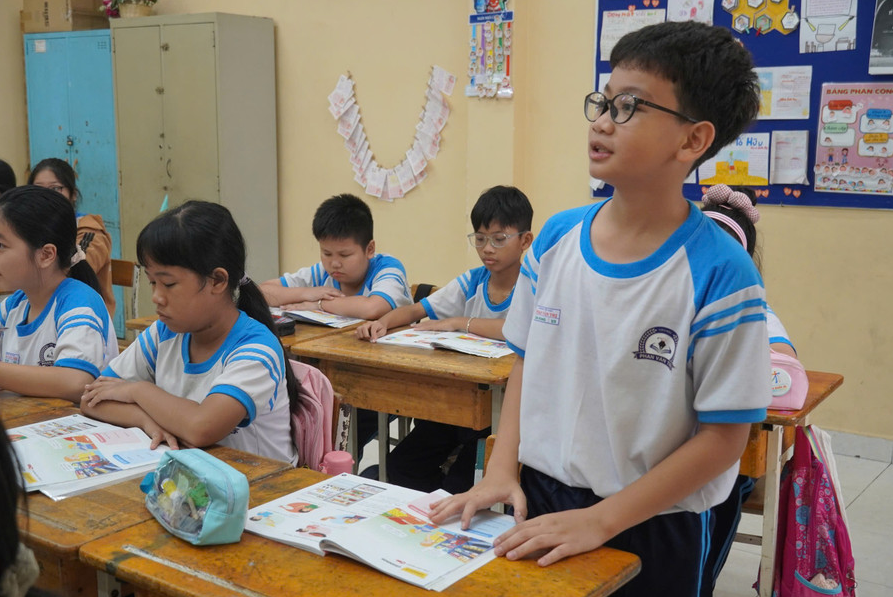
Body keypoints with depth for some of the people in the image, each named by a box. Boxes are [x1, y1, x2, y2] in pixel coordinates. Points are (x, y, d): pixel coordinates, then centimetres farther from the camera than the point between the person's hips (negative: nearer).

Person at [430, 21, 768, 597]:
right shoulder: (555, 239, -3)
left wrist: (600, 520, -16)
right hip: (540, 503, 4)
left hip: (654, 526, -4)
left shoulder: (719, 274, -18)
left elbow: (724, 437, -14)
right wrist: (502, 470, -4)